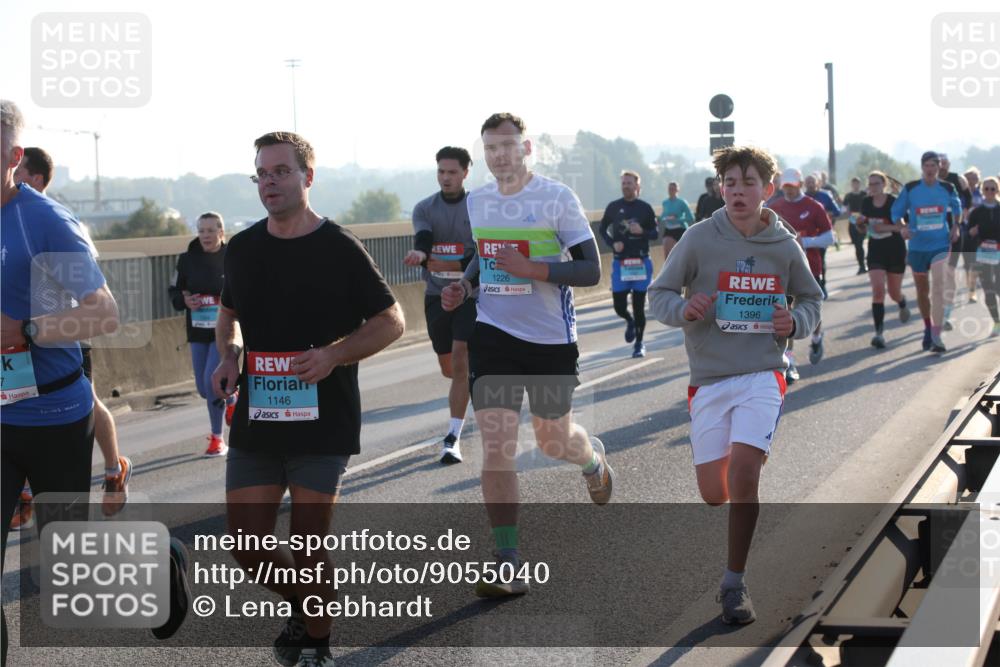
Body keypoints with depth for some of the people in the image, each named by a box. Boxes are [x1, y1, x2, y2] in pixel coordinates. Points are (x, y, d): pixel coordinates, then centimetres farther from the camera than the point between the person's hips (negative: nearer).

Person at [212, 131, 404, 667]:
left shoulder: (340, 249, -6)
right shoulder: (242, 248, 7)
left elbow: (391, 321, -2)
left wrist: (334, 354, -17)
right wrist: (227, 357, 3)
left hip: (322, 424, -4)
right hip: (255, 422, 4)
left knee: (309, 550, -1)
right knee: (248, 548, 2)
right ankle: (302, 607, 33)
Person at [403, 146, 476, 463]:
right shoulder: (424, 208, 5)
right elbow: (423, 240, -14)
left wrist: (450, 265, -26)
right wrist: (419, 253, -39)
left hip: (469, 294, -3)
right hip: (437, 295, 4)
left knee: (460, 361, -15)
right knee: (449, 367, 10)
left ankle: (453, 438, -13)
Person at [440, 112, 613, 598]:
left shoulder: (557, 198, -10)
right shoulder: (477, 201, 6)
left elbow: (590, 270, -12)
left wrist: (532, 269, -25)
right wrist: (464, 285, 4)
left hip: (551, 339, -3)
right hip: (493, 335, 3)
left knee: (554, 440, 14)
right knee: (496, 448, -9)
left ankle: (594, 459, 53)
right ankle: (509, 567, -4)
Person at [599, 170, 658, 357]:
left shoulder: (645, 208, -1)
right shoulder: (613, 207, 2)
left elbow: (655, 233, 4)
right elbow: (603, 229, 12)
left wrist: (642, 231, -17)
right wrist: (612, 243, -6)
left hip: (641, 262, -1)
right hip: (620, 262, 1)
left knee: (639, 305, 1)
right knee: (619, 305, -1)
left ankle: (639, 343, 14)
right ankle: (629, 321, 35)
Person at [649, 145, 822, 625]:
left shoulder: (784, 246, 1)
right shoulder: (700, 238, -3)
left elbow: (811, 299, 16)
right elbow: (658, 295, 1)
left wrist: (795, 322, -5)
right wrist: (684, 309, -20)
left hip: (763, 374, -1)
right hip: (709, 376, 1)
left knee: (742, 473, -19)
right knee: (713, 491, 4)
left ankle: (734, 585, -6)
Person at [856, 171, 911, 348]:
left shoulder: (893, 202, -12)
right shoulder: (866, 203, 0)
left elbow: (902, 226, -13)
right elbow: (863, 229, 11)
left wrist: (887, 227, -28)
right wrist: (859, 223, -11)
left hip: (895, 250, -2)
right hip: (876, 251, 2)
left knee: (894, 292, 11)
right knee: (878, 290, -13)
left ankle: (903, 304, 50)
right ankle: (879, 333, -15)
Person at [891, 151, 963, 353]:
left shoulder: (948, 188, 0)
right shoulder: (910, 189, -5)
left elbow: (956, 207, 20)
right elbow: (896, 211, 1)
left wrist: (955, 226, 5)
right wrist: (903, 226, -18)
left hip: (941, 244, -1)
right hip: (917, 246, 1)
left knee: (938, 288, -17)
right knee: (922, 290, 13)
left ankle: (936, 336, -19)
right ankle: (928, 328, 34)